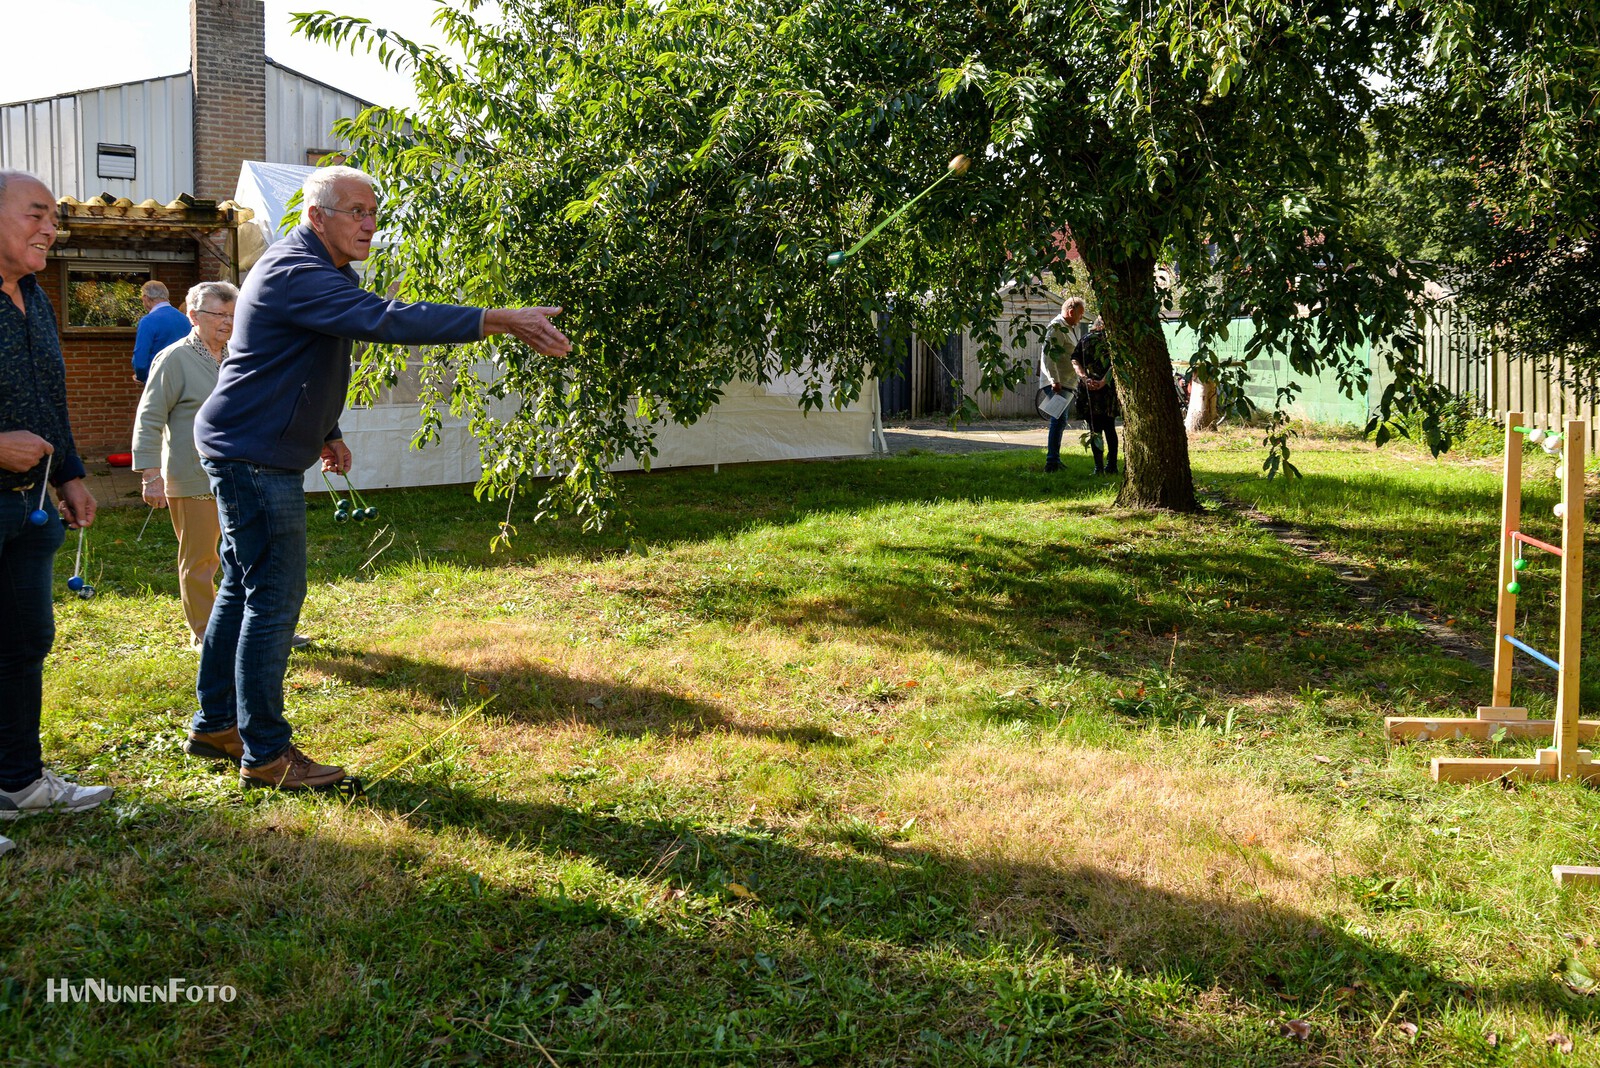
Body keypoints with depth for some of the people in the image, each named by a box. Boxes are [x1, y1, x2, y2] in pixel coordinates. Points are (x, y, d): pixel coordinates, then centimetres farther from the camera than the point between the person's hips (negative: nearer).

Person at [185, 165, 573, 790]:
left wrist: (325, 431, 23)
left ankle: (215, 726, 28)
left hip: (253, 452, 11)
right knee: (276, 595, -8)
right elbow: (385, 320, -36)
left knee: (244, 588, 16)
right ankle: (265, 754, -1)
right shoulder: (299, 275, -21)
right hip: (254, 456, -11)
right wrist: (498, 320, -41)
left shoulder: (313, 271, 14)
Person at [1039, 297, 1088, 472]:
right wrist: (1055, 381, -26)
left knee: (1060, 421, 13)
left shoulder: (1075, 328, 18)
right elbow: (1048, 355, -22)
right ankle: (1052, 461, -15)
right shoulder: (1056, 328, -13)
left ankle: (1054, 459, 20)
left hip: (1069, 382, 10)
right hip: (1057, 383, -10)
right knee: (1059, 420, -14)